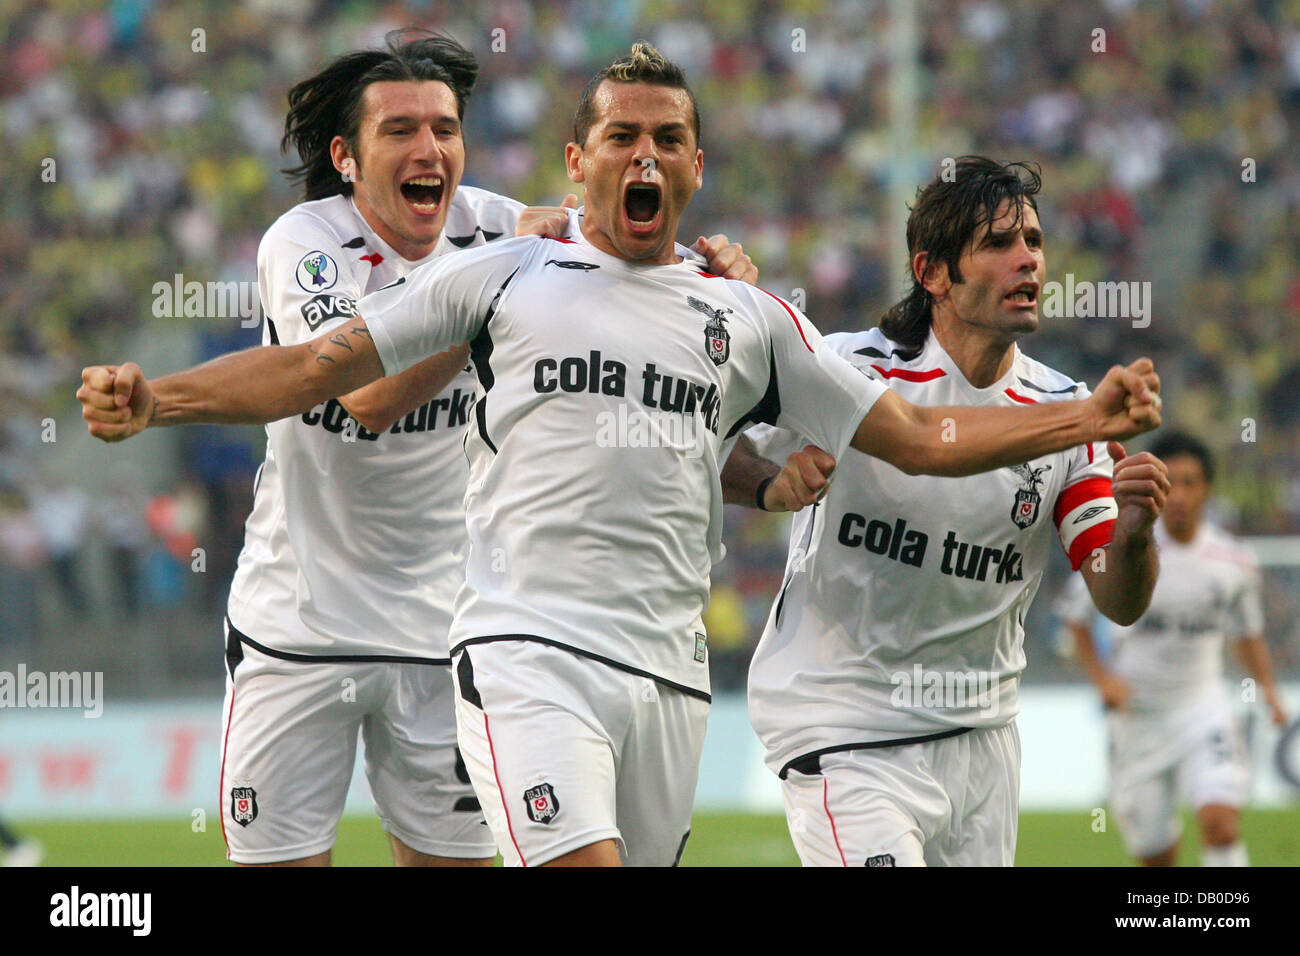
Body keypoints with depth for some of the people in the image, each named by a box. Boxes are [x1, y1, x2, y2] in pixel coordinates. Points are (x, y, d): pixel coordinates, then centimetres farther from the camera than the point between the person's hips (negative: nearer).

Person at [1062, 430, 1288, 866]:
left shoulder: (1234, 561, -2)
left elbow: (1247, 633, 15)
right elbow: (1075, 616, 3)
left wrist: (1267, 686, 0)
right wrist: (1101, 676, -10)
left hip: (1203, 707, 0)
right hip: (1136, 714, 0)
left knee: (1220, 822, -23)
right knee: (1156, 855, 5)